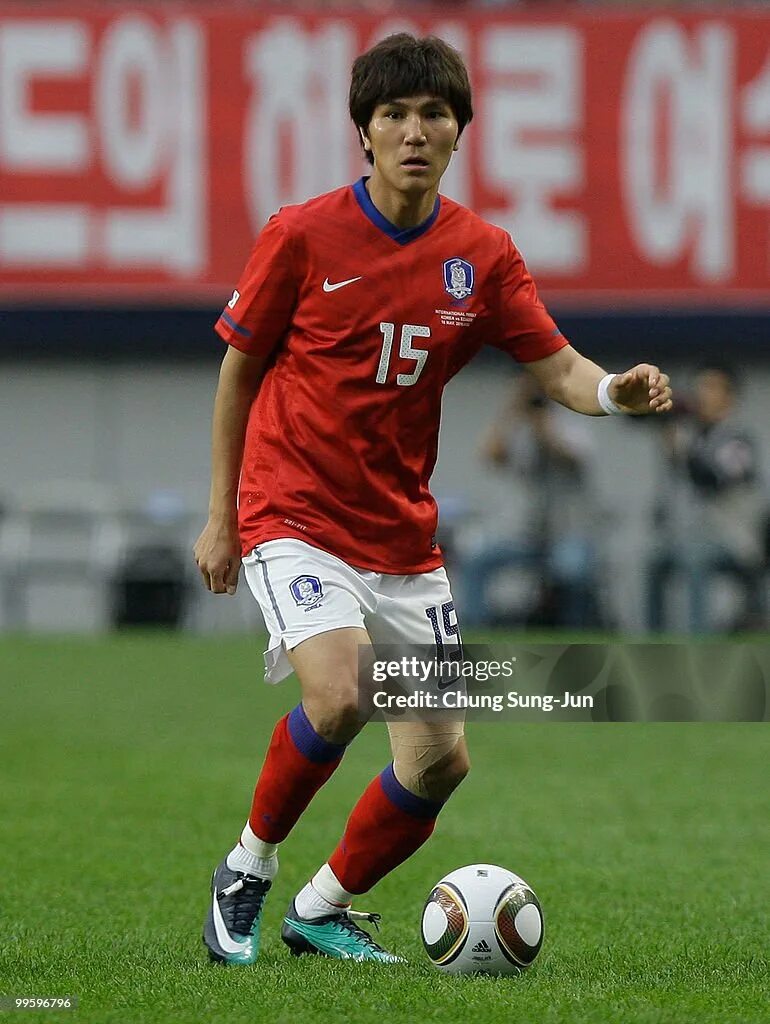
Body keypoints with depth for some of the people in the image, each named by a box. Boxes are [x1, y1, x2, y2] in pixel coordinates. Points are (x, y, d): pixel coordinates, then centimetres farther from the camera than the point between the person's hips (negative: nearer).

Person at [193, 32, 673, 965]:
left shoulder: (481, 256, 1)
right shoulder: (302, 236, -8)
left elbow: (556, 366, 0)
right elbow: (240, 366, 2)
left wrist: (614, 390, -24)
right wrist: (221, 514, 3)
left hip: (403, 534, 5)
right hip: (293, 516, -5)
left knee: (440, 761, 0)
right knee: (335, 697, -29)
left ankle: (323, 909, 23)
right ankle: (247, 869, -5)